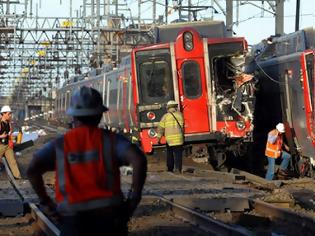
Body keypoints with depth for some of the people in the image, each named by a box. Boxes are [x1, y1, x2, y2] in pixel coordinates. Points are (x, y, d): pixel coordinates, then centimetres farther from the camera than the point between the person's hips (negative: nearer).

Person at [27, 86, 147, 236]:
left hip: (72, 221, 0)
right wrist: (134, 199, -5)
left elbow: (32, 169, -7)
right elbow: (139, 160, -12)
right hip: (108, 217, 0)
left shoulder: (60, 144, 5)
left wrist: (45, 202, 3)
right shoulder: (110, 139, 3)